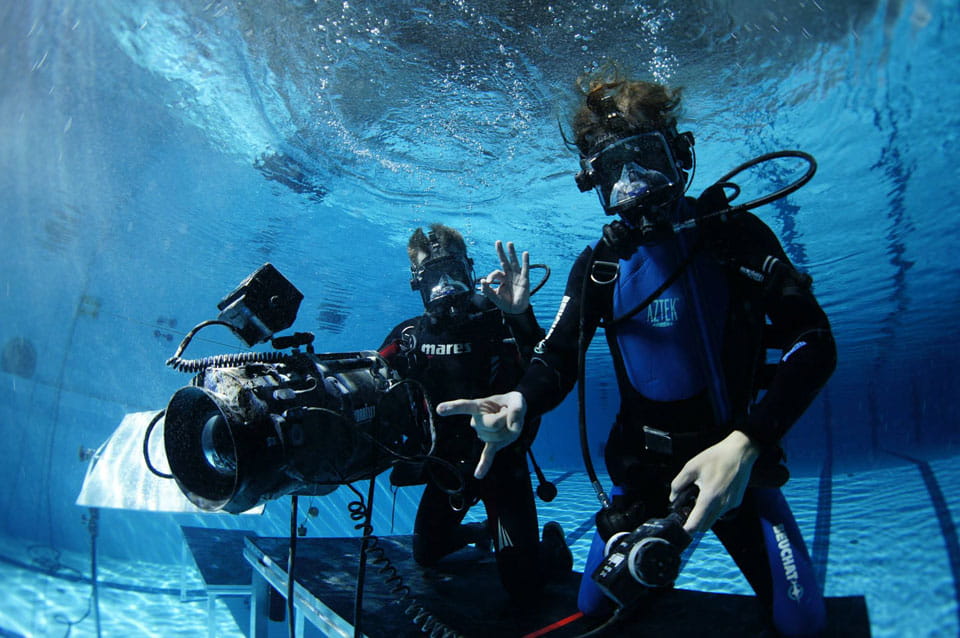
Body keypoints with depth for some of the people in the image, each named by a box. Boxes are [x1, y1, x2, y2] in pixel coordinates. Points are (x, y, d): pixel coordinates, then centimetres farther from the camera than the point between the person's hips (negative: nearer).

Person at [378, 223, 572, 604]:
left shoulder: (500, 322, -16)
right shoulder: (409, 336, -2)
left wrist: (524, 318, -47)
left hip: (500, 463, -4)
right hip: (446, 467, 5)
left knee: (522, 586, -6)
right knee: (426, 556, 20)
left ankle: (552, 545, 28)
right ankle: (482, 531, 49)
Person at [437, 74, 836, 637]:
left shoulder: (735, 233, -10)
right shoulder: (599, 265, -2)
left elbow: (814, 343, -15)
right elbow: (558, 362, -4)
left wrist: (745, 444, -28)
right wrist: (519, 402, -28)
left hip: (738, 460, -1)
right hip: (643, 468, 2)